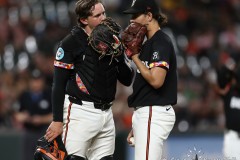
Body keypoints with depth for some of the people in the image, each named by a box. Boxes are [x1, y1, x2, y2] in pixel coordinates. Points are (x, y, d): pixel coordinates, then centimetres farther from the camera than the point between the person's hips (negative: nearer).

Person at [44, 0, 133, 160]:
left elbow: (127, 80, 10)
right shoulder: (71, 43, -6)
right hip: (80, 112, -6)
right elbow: (59, 84, -7)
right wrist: (57, 120, -11)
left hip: (106, 112, 6)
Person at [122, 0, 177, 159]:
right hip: (145, 113, 10)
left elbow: (156, 80, -23)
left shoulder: (161, 42, -11)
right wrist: (135, 127, 24)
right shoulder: (149, 43, 19)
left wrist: (135, 57, -10)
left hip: (154, 114, -10)